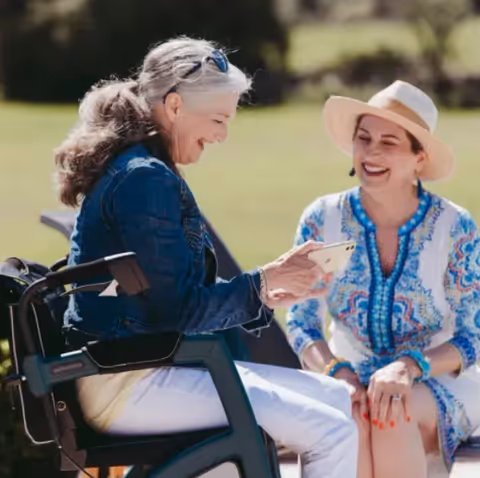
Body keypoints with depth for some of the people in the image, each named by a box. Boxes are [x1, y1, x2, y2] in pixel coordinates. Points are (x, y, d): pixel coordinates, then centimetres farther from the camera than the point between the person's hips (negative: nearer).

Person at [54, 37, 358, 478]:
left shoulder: (140, 172, 18)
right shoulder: (145, 180, -16)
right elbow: (179, 311, -19)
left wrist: (268, 296, 7)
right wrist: (265, 281, -7)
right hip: (127, 386, -11)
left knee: (340, 402, 11)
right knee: (334, 438, -17)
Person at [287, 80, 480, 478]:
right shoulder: (322, 220, -3)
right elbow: (302, 325, -1)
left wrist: (409, 368, -27)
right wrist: (338, 372, -23)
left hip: (439, 388, -1)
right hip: (353, 380, 2)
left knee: (393, 411, -36)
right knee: (348, 414, -35)